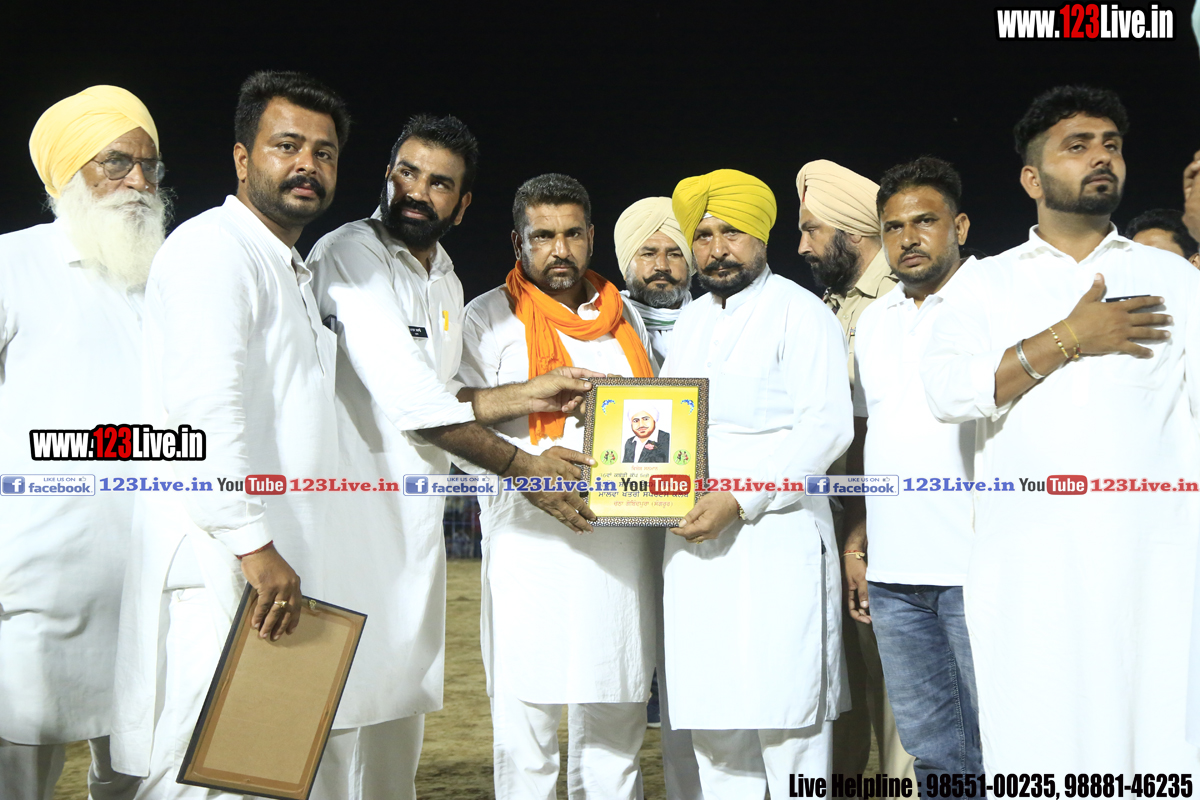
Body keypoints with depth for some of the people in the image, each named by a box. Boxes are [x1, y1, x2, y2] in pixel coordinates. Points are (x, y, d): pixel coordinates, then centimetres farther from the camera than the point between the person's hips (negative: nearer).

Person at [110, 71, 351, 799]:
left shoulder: (296, 274, 23)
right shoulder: (214, 247, -8)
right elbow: (204, 409, -21)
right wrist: (254, 544, -23)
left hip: (271, 571, 10)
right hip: (219, 573, -9)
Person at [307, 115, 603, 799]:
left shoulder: (446, 281, 16)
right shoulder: (349, 255, -12)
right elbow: (407, 399, -19)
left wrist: (525, 395, 6)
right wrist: (519, 465, -14)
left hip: (413, 524, 8)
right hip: (349, 516, -8)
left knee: (400, 710, 15)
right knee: (336, 714, -4)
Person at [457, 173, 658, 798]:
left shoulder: (625, 318, 18)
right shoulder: (488, 317, 6)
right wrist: (539, 461, -18)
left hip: (621, 542, 4)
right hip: (530, 541, -4)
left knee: (615, 727, 8)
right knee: (525, 728, -3)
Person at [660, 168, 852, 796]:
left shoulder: (799, 311, -2)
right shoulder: (691, 321, 20)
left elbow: (828, 426, -12)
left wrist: (739, 499, -19)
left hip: (774, 539, -6)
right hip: (693, 543, 7)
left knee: (786, 719, -4)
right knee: (714, 720, 10)